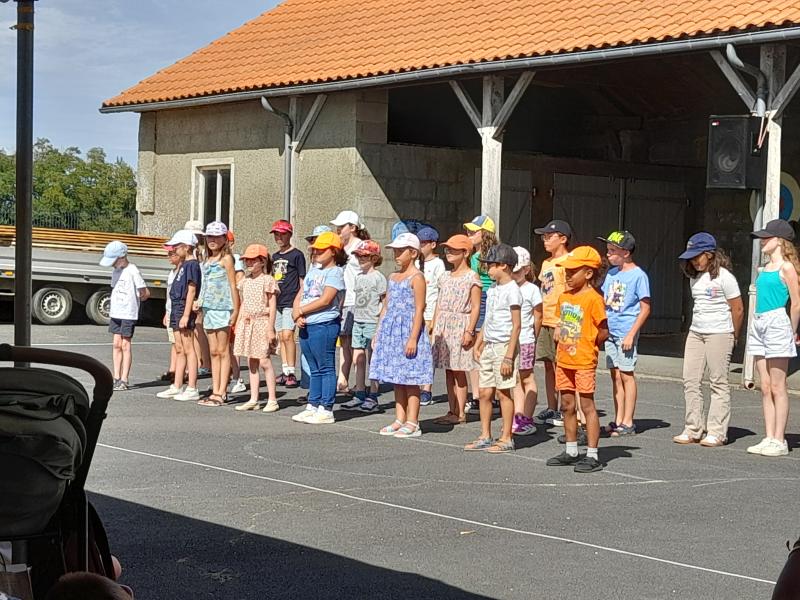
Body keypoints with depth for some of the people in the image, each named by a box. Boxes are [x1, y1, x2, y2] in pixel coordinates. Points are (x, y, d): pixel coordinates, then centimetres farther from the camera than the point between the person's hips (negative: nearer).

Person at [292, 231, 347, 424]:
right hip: (306, 326, 8)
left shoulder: (335, 272, -7)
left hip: (324, 325, -8)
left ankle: (326, 410, -3)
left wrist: (301, 311, -10)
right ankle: (312, 406, 19)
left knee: (326, 368, -4)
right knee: (314, 369, 14)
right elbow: (300, 296, 15)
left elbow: (325, 300, -16)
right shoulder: (313, 271, 18)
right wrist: (296, 314, -5)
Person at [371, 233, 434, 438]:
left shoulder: (416, 277, -9)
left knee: (410, 378, -4)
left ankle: (412, 423, 0)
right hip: (391, 329, 8)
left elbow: (419, 310, -14)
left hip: (408, 328, -8)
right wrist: (378, 333, 16)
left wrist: (413, 338, -19)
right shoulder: (393, 277, 15)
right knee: (397, 379, 10)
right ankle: (399, 420, 16)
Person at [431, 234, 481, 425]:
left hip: (460, 325, -7)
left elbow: (475, 307, -9)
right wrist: (434, 328, 13)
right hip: (443, 326, 7)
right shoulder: (445, 276, 15)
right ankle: (452, 411, 11)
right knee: (448, 372, 7)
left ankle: (460, 413, 0)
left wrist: (469, 331, -16)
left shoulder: (471, 277, -6)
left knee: (459, 372, -4)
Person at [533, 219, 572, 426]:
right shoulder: (546, 263, 16)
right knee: (549, 366, 11)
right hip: (545, 322, 8)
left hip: (561, 323, -8)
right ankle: (551, 409, 17)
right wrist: (539, 319, 17)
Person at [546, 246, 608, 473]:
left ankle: (592, 456, 0)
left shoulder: (593, 299, -14)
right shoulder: (565, 297, 10)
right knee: (567, 405, 13)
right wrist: (561, 343, 6)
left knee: (587, 405, -4)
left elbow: (603, 332, -14)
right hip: (564, 360, 8)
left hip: (584, 362, -8)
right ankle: (571, 452, 24)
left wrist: (588, 347, -2)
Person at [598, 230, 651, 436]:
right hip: (609, 332, 7)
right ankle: (618, 420, 16)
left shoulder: (638, 275, -9)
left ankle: (628, 422, 4)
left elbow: (645, 308, -10)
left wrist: (632, 334, -15)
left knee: (626, 374, -2)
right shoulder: (611, 273, 11)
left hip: (626, 333, -7)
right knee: (615, 375, 9)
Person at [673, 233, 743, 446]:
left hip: (719, 334, -7)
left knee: (719, 383, -2)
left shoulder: (724, 277, -9)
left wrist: (733, 337, 4)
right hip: (695, 333, 7)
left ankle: (716, 433, 1)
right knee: (690, 381, 3)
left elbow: (738, 309, -5)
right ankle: (693, 430, 9)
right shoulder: (694, 278, 12)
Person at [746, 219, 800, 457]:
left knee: (777, 387, -5)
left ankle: (779, 441, -1)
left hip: (776, 323, -8)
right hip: (759, 324, 8)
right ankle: (769, 438, 11)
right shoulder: (766, 268, 16)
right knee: (765, 387, 7)